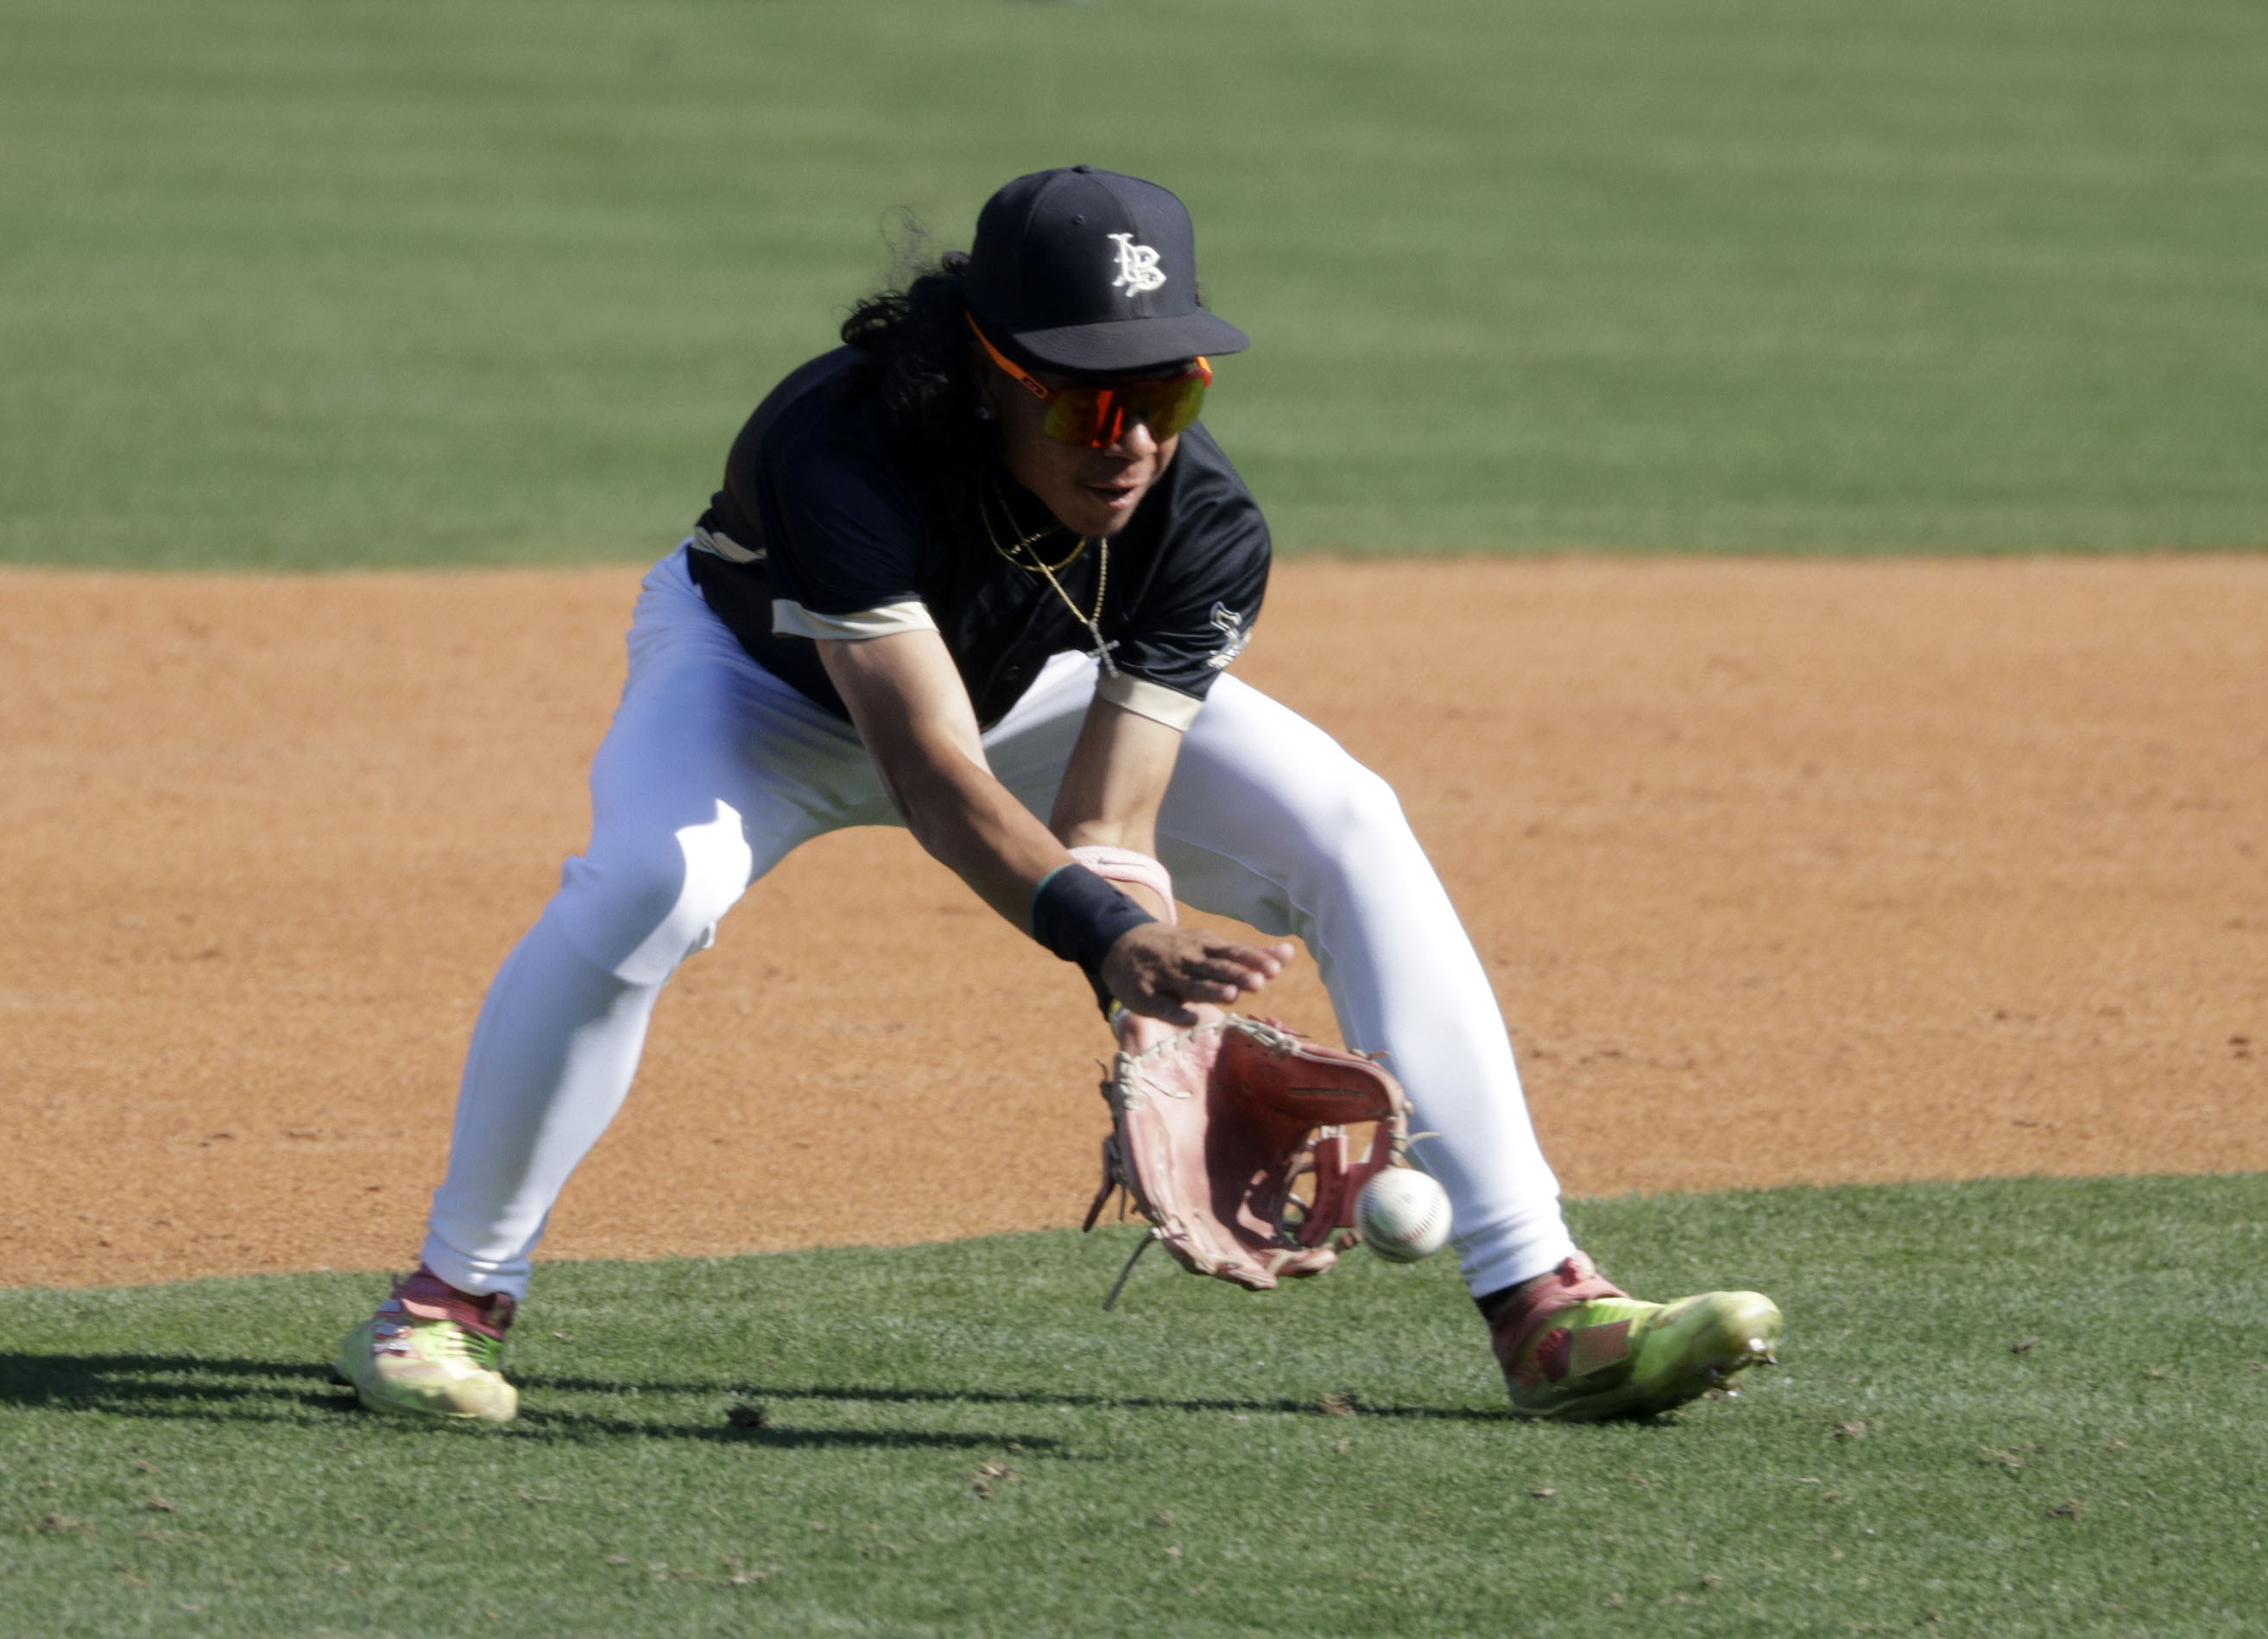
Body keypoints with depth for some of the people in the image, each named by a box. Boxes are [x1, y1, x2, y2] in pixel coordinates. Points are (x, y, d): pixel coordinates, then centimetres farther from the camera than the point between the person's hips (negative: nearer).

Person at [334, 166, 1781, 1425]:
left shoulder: (1203, 524, -30)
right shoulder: (841, 447, -42)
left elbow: (1104, 827, -31)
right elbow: (931, 774, -49)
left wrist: (1171, 1028, -49)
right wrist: (1116, 940, -63)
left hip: (1038, 690, 4)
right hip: (765, 680, -3)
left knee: (1348, 831, -15)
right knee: (647, 884, -35)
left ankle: (1543, 1307, -12)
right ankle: (453, 1298, -16)